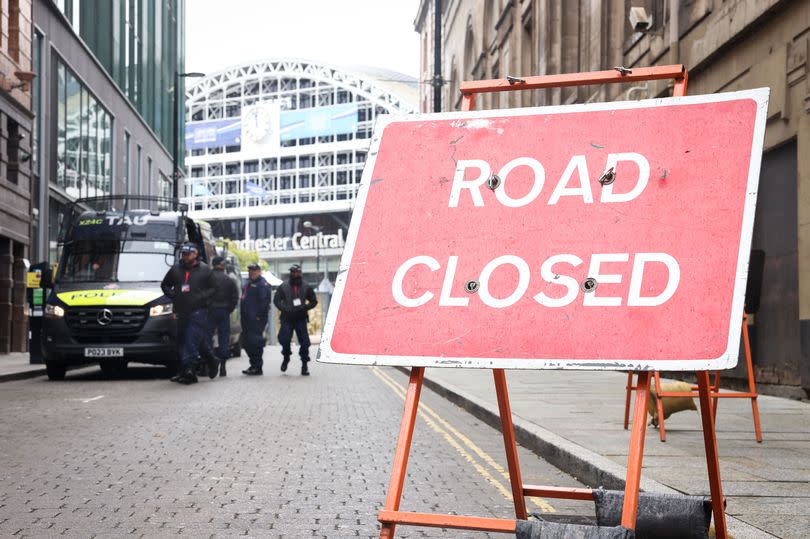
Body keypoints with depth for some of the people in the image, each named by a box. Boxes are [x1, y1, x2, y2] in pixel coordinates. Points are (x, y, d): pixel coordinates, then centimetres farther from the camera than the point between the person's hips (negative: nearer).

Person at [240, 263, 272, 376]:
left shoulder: (262, 284, -9)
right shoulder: (249, 284, 22)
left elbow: (264, 301, -17)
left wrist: (259, 316, -21)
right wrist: (243, 314, 18)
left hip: (256, 319, -10)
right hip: (247, 319, 10)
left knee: (255, 342, -10)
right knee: (246, 342, 12)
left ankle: (257, 367, -6)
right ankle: (254, 365, 21)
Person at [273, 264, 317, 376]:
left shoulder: (306, 287, 6)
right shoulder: (283, 286, 4)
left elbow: (314, 301, 11)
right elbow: (276, 300, 4)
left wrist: (305, 308, -7)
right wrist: (285, 309, -12)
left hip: (301, 318, 0)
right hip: (287, 318, 0)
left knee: (304, 342, -4)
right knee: (284, 339, -8)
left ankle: (304, 366, 5)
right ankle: (286, 357, 23)